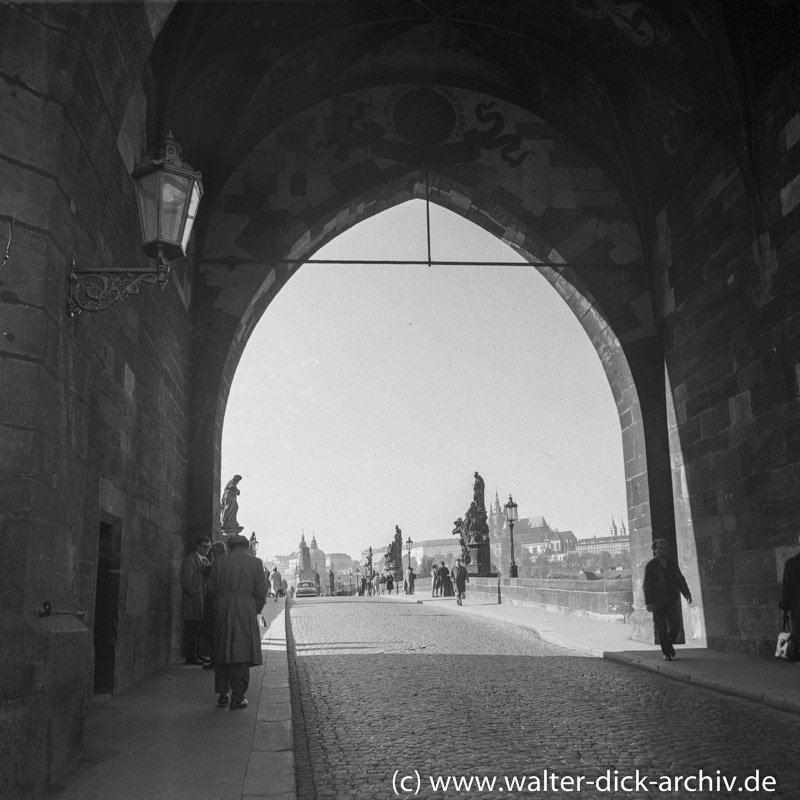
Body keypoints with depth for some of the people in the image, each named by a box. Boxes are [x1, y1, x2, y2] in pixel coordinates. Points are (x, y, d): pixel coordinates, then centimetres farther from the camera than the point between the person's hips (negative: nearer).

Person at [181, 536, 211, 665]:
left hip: (202, 601, 8)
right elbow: (186, 580, -12)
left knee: (199, 629, 9)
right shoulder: (190, 560, -6)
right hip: (193, 601, -8)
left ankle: (197, 654, 17)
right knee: (192, 630, -5)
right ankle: (190, 657, 0)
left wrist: (208, 569, -3)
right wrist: (195, 594, -13)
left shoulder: (206, 561, 20)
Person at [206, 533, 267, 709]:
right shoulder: (255, 563, 1)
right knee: (242, 651, 1)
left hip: (222, 611, 2)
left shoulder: (219, 562, 5)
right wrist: (256, 611, 11)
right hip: (246, 610, -2)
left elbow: (211, 589, 4)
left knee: (222, 651, 12)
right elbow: (261, 591, -3)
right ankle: (238, 697, -2)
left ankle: (223, 694, 15)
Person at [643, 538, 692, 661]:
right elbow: (647, 585, -6)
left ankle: (670, 643, 24)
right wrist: (648, 602, -13)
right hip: (657, 602, -3)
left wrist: (686, 593, -8)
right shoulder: (650, 566, -2)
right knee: (662, 629, -1)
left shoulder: (672, 564, 11)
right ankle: (666, 653, 13)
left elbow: (680, 580, 9)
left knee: (675, 625, -6)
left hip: (672, 600, 3)